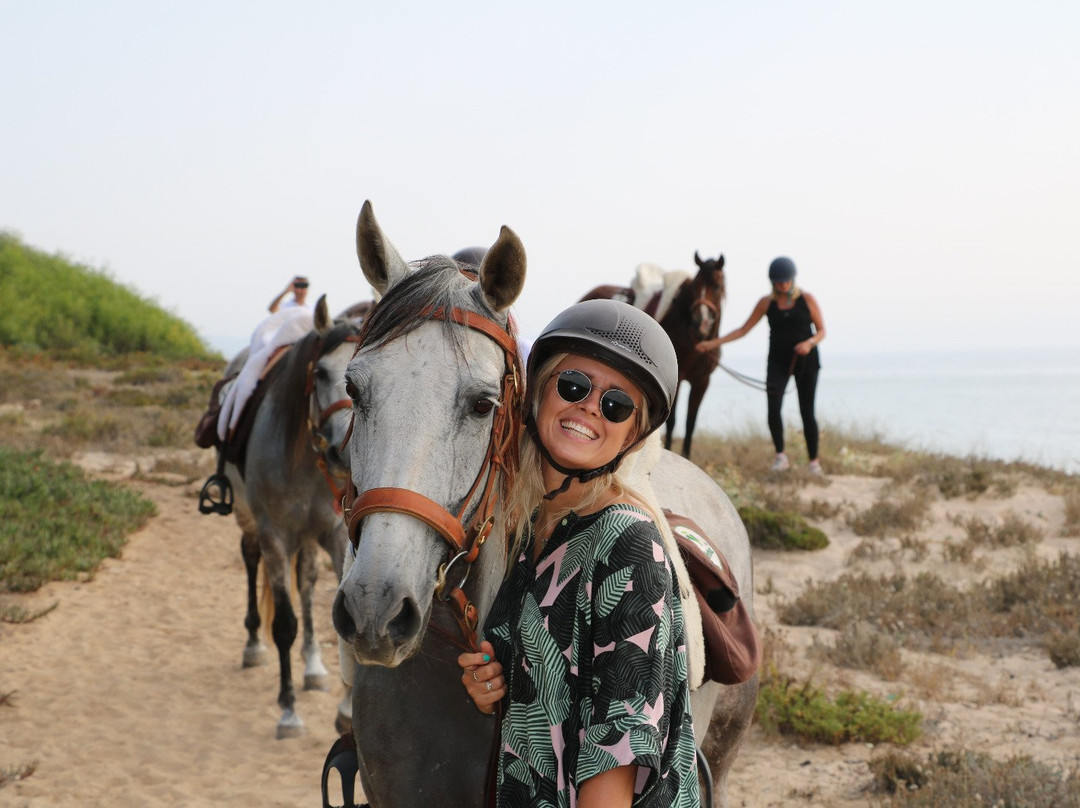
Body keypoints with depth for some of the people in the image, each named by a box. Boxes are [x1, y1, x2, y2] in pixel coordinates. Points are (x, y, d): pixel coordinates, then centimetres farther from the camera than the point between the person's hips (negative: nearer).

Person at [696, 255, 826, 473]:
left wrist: (810, 343, -22)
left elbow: (821, 331, 1)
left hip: (805, 360, -2)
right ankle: (781, 456, -2)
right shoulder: (766, 303, 2)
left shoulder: (807, 300, -4)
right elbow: (743, 330, 5)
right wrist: (715, 342, -2)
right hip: (778, 362, 2)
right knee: (773, 408, -16)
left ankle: (814, 461, 14)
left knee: (807, 412, 0)